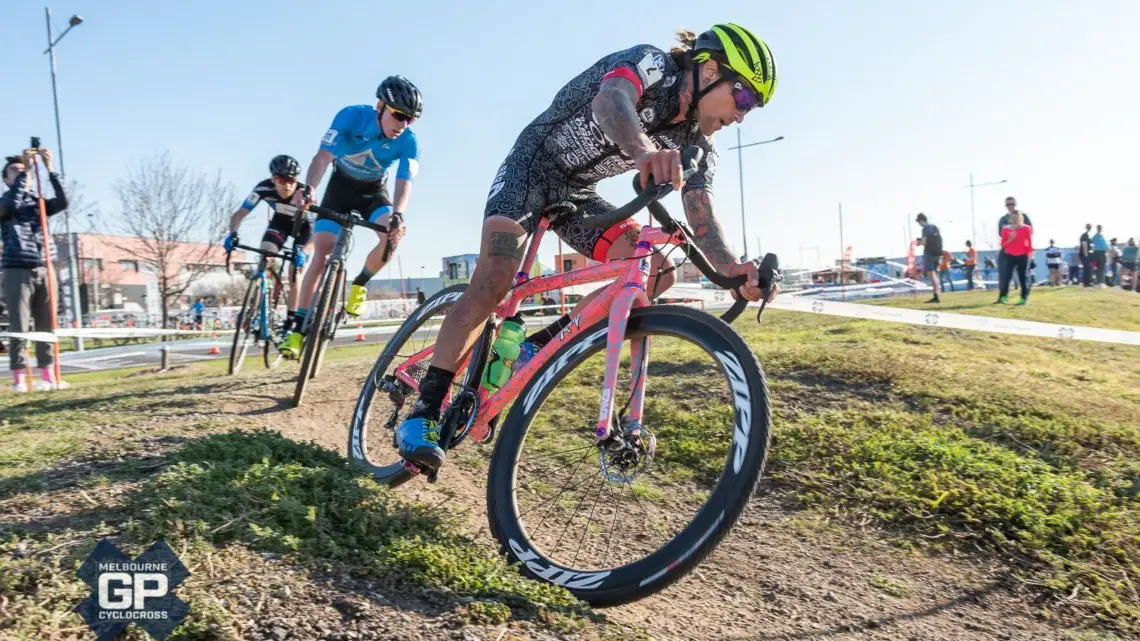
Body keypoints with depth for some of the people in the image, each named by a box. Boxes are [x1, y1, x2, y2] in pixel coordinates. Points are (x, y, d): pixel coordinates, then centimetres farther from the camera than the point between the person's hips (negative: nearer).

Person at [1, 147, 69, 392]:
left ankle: (48, 377, 8)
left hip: (42, 270, 4)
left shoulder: (38, 202, 16)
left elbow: (63, 202, -2)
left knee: (46, 326, 4)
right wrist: (24, 170, -16)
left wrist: (50, 170, -8)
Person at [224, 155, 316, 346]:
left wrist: (303, 251, -57)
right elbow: (239, 214, -26)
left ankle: (289, 324, -3)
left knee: (295, 274, -13)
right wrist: (232, 234, -46)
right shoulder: (264, 188, -30)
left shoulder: (306, 193, -38)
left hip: (303, 226, -2)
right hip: (280, 222, 2)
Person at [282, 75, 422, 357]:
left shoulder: (408, 142, -24)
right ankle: (298, 328, -7)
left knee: (394, 234, -29)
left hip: (374, 191, 1)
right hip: (341, 186, -1)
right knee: (322, 252, -13)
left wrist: (397, 214, -55)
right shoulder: (351, 116, -26)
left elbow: (405, 182, -34)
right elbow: (323, 156, -33)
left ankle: (359, 284, 0)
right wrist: (307, 189, -51)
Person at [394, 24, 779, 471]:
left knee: (657, 274, -13)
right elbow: (608, 101, -43)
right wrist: (644, 152, -66)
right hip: (533, 166, -6)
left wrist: (734, 270, -35)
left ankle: (539, 347, -7)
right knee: (493, 282, -25)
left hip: (578, 192, 7)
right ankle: (425, 411, -17)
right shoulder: (652, 64, -20)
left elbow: (702, 219, -14)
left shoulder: (697, 146, -2)